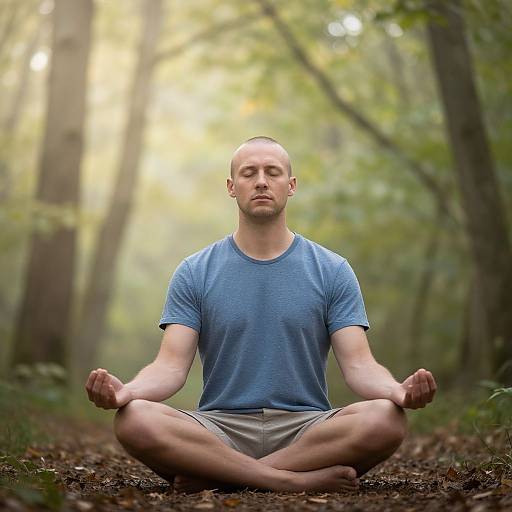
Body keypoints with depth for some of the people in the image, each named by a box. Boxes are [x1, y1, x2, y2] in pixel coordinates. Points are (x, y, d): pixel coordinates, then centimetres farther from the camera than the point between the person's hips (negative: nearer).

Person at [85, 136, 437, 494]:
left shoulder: (333, 271, 7)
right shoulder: (195, 273, 7)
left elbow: (358, 363, -1)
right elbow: (172, 365, -2)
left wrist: (398, 391, -24)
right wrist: (125, 391, -24)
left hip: (308, 428, 1)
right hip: (221, 428, 0)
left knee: (387, 418, -31)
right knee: (135, 419, -30)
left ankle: (216, 474, -22)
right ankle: (300, 479, -26)